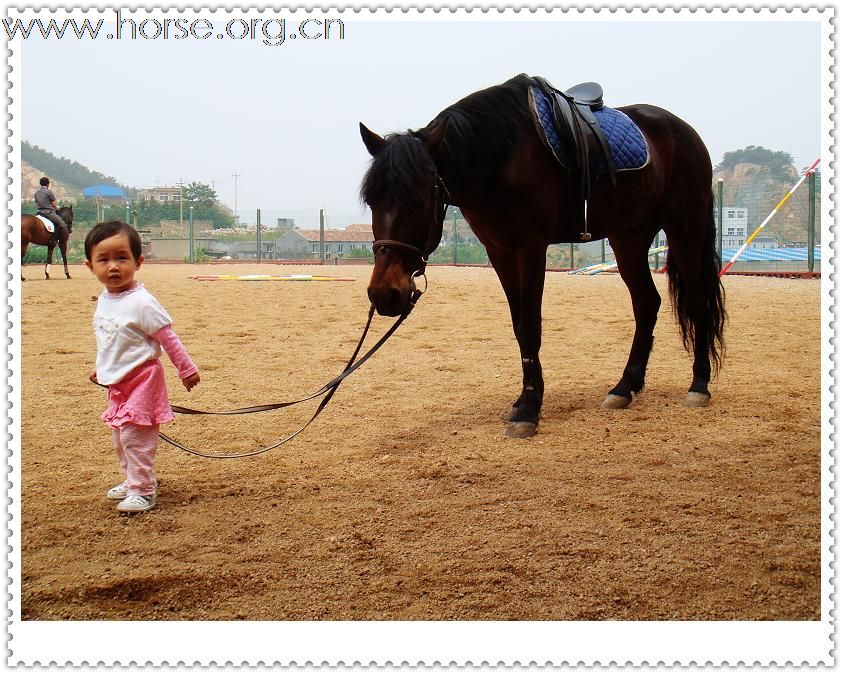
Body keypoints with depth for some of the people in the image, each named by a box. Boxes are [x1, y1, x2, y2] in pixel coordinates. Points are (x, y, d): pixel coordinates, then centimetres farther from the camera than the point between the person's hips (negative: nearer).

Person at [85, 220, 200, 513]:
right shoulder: (104, 300, 3)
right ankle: (131, 481, 34)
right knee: (120, 437, 18)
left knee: (135, 436, -8)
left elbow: (168, 338, -15)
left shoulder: (141, 302, -21)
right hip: (117, 382, 8)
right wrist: (101, 368, 28)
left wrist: (186, 369, -9)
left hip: (141, 380, -8)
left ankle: (143, 491, 3)